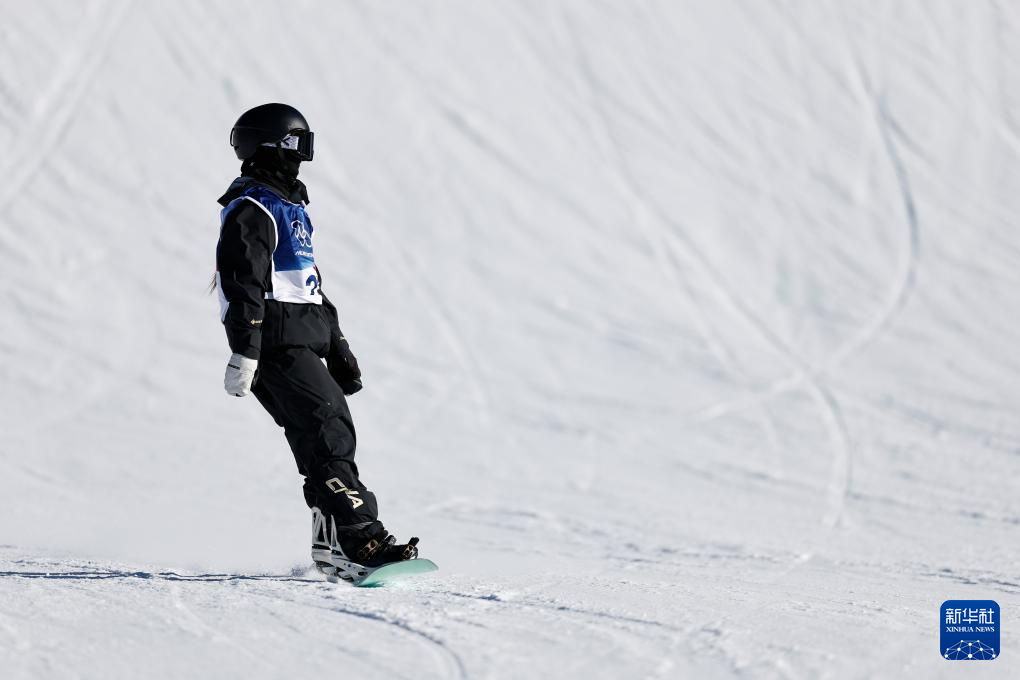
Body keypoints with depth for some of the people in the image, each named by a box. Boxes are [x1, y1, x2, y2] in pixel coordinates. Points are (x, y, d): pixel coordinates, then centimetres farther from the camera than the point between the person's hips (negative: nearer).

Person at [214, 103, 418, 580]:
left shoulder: (286, 208, 25)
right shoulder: (250, 212, -8)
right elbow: (243, 287, -17)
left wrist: (338, 350, 27)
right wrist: (243, 354, -25)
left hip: (302, 344, 10)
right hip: (276, 347, -10)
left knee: (327, 439, 7)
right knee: (328, 433, -18)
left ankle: (331, 544, 9)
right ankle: (363, 540, -24)